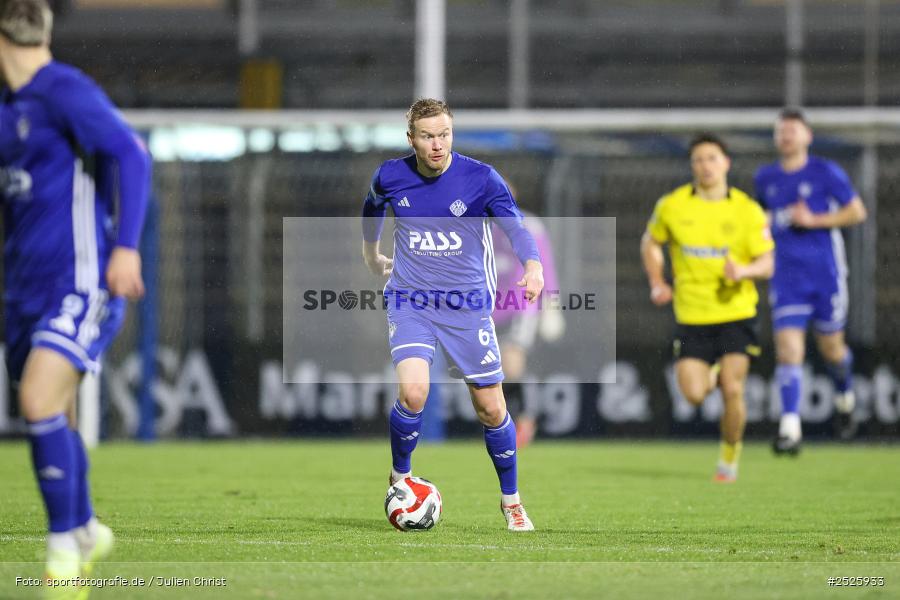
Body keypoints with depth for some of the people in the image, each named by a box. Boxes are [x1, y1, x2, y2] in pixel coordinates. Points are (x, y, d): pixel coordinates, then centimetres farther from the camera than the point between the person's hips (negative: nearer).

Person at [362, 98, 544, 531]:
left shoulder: (480, 178, -12)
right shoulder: (390, 177, -4)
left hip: (467, 304, 0)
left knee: (491, 410, 2)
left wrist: (533, 267, -41)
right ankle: (399, 479, 3)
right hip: (410, 301, 0)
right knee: (413, 392, -23)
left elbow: (515, 226, -22)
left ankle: (511, 500, 25)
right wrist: (371, 257, 31)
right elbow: (373, 209, 19)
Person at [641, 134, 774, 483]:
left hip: (735, 313, -1)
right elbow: (650, 242, 16)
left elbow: (767, 264, -3)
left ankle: (730, 455, 12)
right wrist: (657, 283, 2)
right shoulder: (672, 206, -1)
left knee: (732, 391, -12)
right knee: (694, 395, -7)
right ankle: (714, 373, 30)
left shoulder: (747, 210, -4)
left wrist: (743, 271, -25)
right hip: (692, 316, 1)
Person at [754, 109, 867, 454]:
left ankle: (845, 399, 43)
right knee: (788, 350, -13)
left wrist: (813, 220, -15)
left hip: (825, 273, -2)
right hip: (787, 279, 2)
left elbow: (857, 212, -6)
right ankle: (790, 429, -19)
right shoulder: (766, 178, 9)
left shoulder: (826, 173, -4)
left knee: (831, 348, 10)